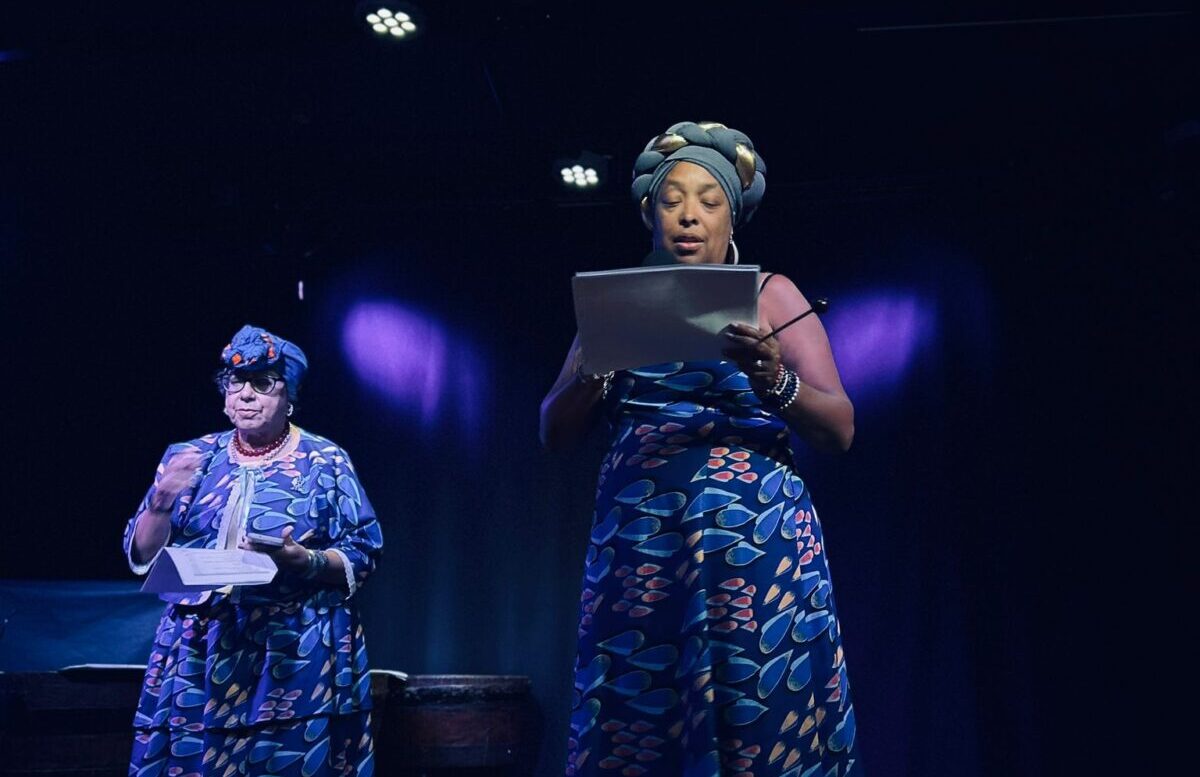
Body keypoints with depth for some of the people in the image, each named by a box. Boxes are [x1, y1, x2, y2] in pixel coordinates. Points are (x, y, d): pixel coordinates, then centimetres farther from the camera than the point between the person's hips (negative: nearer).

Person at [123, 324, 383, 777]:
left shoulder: (326, 462, 0)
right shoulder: (190, 457, 9)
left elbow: (362, 557, -2)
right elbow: (142, 556, 8)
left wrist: (304, 560, -19)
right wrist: (162, 501, -10)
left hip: (297, 658, -2)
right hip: (197, 658, 3)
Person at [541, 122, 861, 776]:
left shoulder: (770, 294, 8)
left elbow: (840, 429, 0)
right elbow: (555, 432, 10)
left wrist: (771, 377, -19)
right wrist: (599, 362, -9)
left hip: (755, 541, -2)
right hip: (634, 546, 2)